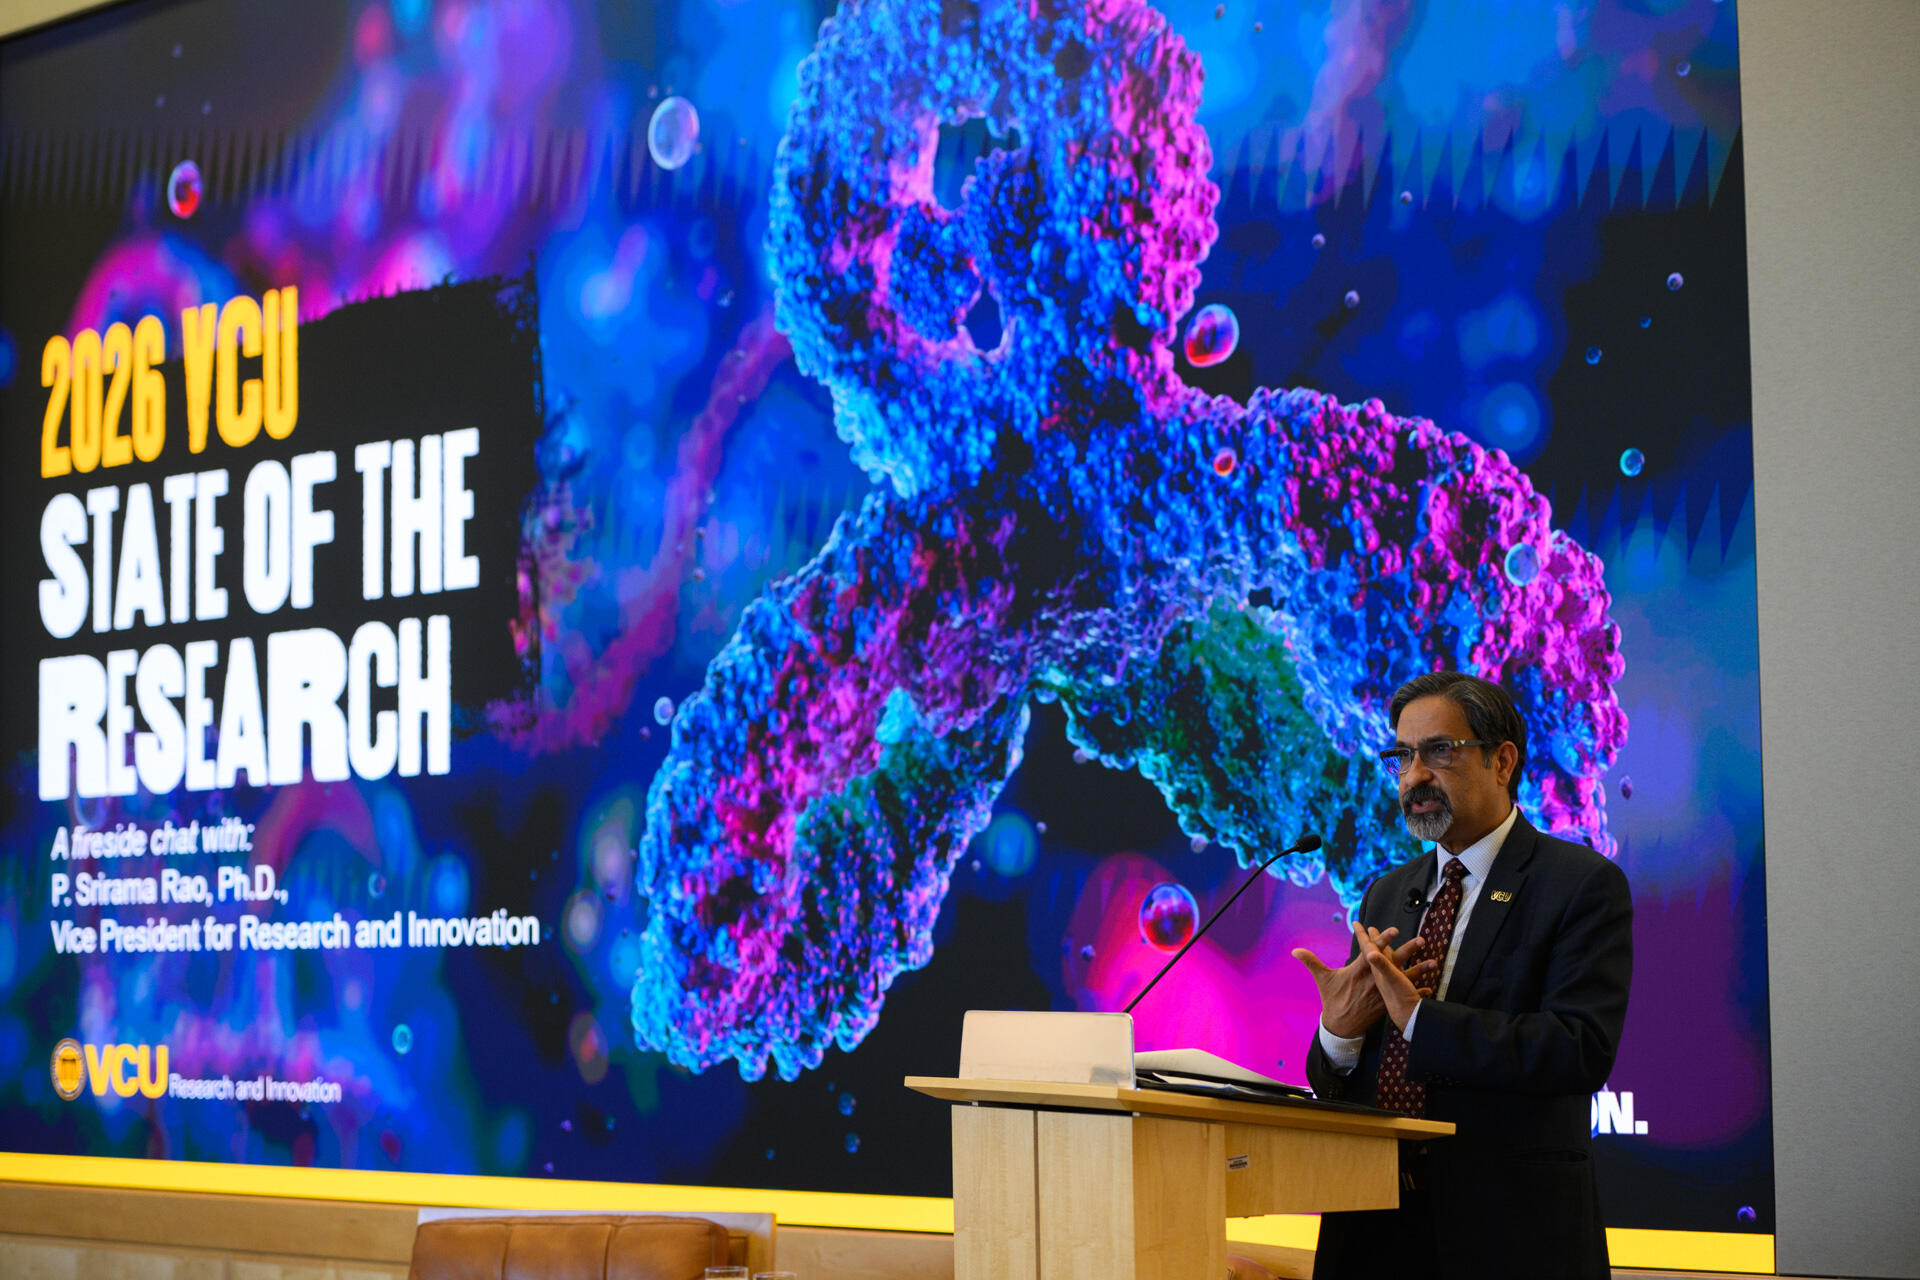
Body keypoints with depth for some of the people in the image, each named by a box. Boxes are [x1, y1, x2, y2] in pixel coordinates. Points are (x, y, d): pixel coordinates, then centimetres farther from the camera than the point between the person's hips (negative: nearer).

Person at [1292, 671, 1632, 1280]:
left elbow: (1581, 1051, -18)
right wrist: (1338, 1031, -11)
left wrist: (1419, 1017, -21)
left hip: (1508, 1231, -5)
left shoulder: (1584, 884, -4)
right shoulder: (1385, 897, 14)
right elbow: (1332, 1081, 12)